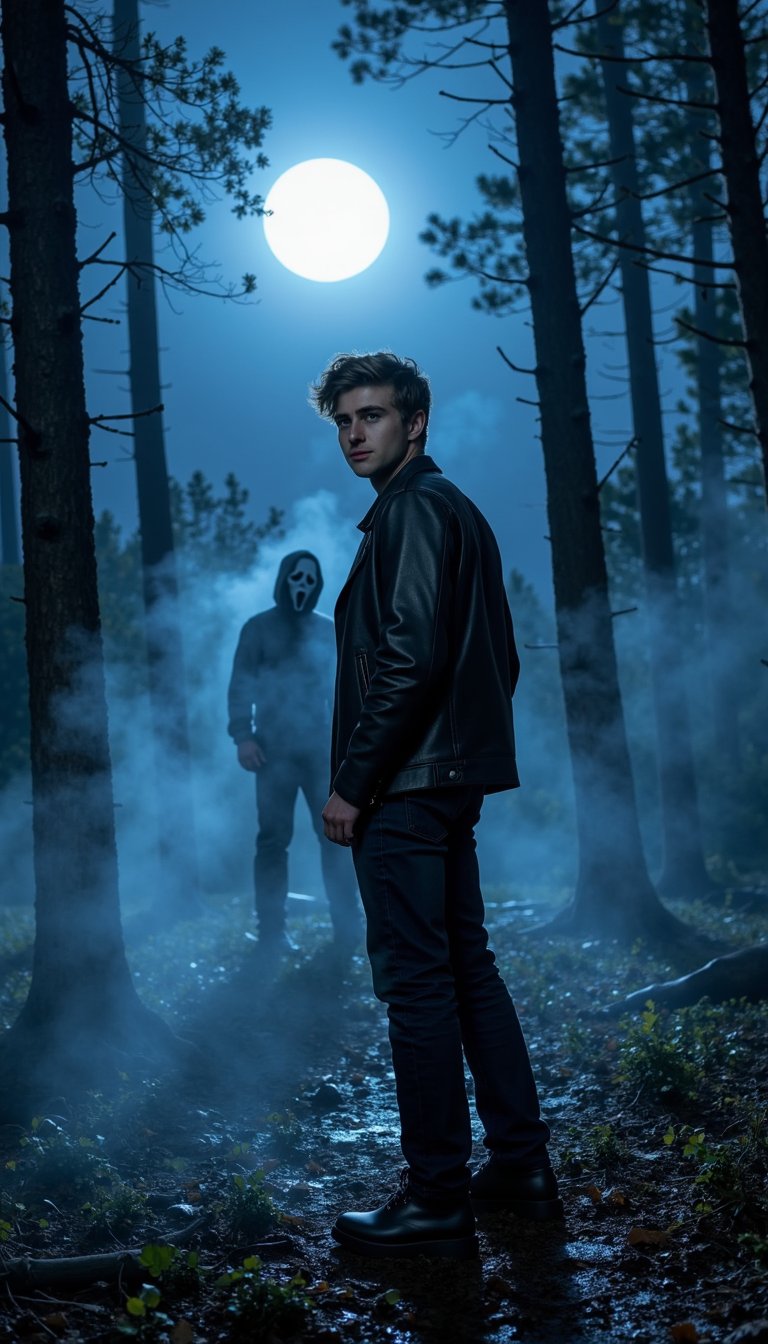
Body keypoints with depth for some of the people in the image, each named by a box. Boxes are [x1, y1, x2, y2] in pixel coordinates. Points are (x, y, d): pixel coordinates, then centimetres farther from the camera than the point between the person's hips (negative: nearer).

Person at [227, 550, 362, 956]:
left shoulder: (328, 630, 14)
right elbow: (240, 687, 0)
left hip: (320, 748, 3)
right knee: (274, 839, -1)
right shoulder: (259, 629, 4)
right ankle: (272, 931, 3)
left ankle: (348, 928, 2)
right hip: (274, 750, -3)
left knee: (336, 834, -2)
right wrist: (243, 736, -12)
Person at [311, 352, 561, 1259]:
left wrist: (351, 784, -17)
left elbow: (410, 657, -21)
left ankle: (436, 1203, 1)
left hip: (404, 786, -10)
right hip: (450, 778, 10)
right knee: (467, 967, 14)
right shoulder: (457, 511, 20)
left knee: (415, 981, -6)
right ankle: (521, 1168, 22)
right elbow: (499, 657, 22)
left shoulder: (412, 509, -11)